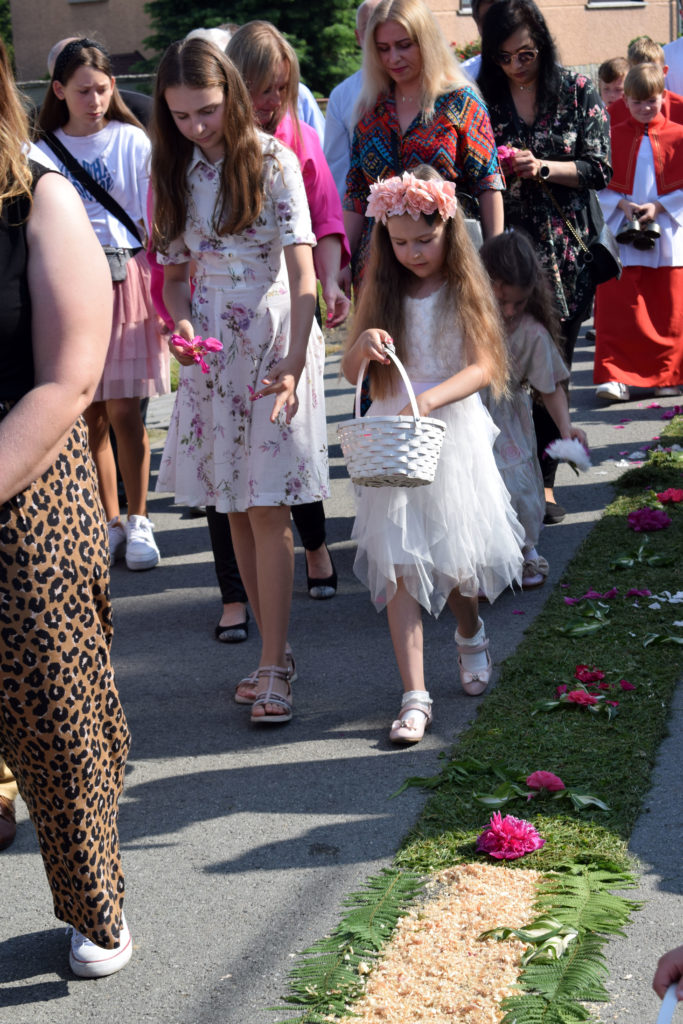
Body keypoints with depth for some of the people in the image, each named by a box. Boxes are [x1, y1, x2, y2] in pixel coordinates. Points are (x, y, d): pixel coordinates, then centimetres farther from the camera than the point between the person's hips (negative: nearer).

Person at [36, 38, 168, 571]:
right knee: (89, 415, 5)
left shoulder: (132, 141, 2)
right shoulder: (44, 152, 5)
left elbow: (150, 219, 3)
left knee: (123, 409, -5)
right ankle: (110, 521, 17)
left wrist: (162, 286, -4)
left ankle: (138, 520, 8)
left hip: (125, 281, -2)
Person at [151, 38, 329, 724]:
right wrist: (181, 325, -9)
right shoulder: (176, 172, 7)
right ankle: (276, 652, 20)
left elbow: (302, 269, -15)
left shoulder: (272, 161, -9)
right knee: (235, 510, 8)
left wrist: (294, 362, -27)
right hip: (210, 348, 5)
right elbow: (175, 274, 13)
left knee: (267, 508, -7)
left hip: (274, 342, -5)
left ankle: (272, 669, -1)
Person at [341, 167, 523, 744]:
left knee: (454, 556, 8)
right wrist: (363, 346, -17)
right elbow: (350, 374, 6)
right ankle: (415, 695, -7)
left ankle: (471, 634, 42)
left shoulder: (465, 291, -1)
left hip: (453, 434, -2)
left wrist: (428, 400, -28)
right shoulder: (383, 294, 6)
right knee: (397, 564, -7)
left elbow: (483, 366, -13)